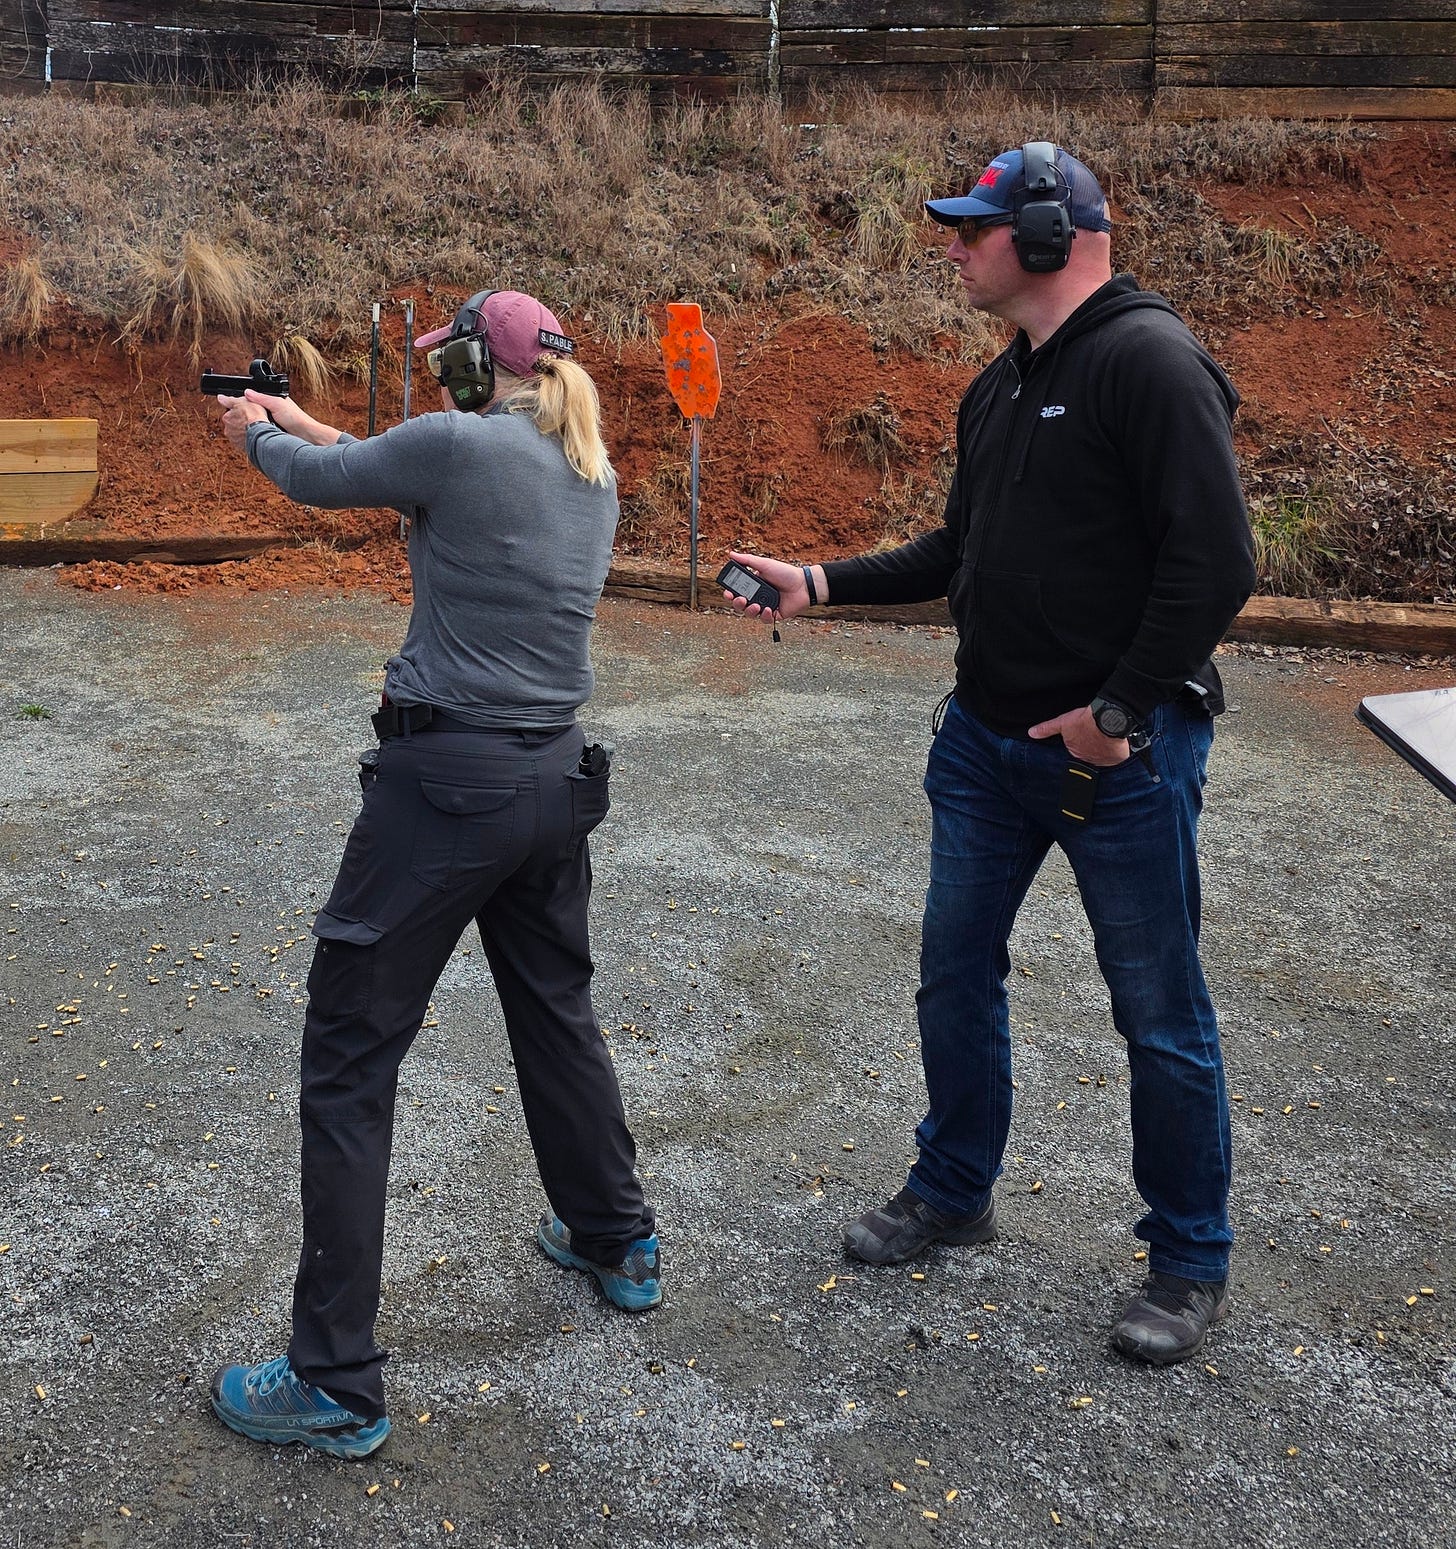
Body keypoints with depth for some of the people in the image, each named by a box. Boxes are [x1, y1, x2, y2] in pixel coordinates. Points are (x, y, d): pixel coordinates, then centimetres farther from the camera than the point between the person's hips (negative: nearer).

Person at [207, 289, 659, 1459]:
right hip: (557, 780, 8)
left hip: (446, 781, -8)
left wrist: (260, 433, 25)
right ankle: (618, 1243, 42)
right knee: (558, 1011, 26)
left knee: (347, 1061, 1)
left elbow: (319, 481, 2)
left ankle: (338, 1385, 7)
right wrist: (308, 425, 31)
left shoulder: (459, 444, -14)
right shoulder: (593, 474, 9)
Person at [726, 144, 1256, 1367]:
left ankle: (1192, 1264, 22)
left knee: (1160, 1013, 5)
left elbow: (1216, 558, -22)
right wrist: (823, 586, 11)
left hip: (1121, 754, -8)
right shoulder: (1000, 387, 13)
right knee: (955, 974, 16)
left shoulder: (1148, 359, -16)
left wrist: (1121, 711, -19)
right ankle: (953, 1194, 36)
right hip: (989, 738, 9)